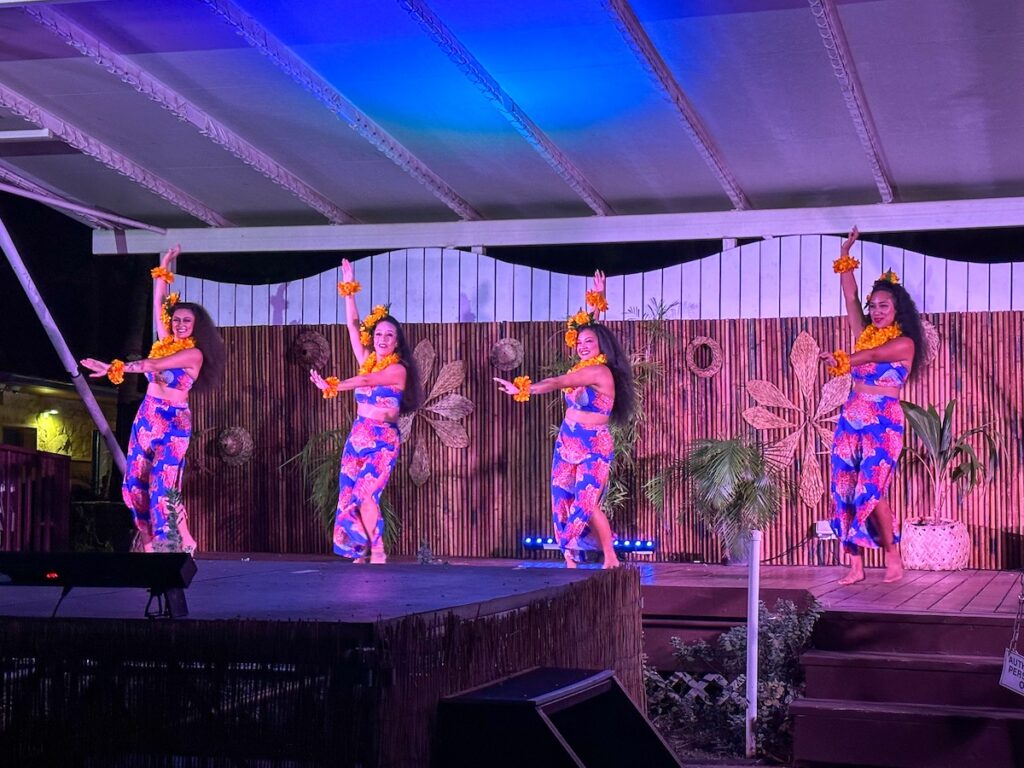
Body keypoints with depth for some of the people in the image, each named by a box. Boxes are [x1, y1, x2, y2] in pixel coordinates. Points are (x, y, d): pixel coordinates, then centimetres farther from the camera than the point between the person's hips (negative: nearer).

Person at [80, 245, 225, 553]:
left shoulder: (194, 354, -11)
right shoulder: (166, 342, 8)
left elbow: (152, 365, -21)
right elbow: (158, 305, 11)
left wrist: (114, 368, -26)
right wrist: (164, 268, 8)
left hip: (172, 423, -7)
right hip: (146, 418, 7)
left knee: (163, 485, -12)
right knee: (136, 483, 4)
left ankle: (185, 542, 1)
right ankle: (149, 544, 15)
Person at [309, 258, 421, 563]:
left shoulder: (398, 369, -8)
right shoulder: (367, 361, 10)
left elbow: (366, 381, -21)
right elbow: (353, 326, 9)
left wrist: (331, 386, -30)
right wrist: (349, 289, 5)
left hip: (383, 440, -6)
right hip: (358, 435, 6)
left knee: (365, 493, -17)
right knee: (350, 494, 1)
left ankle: (378, 554, -11)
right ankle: (363, 552, 8)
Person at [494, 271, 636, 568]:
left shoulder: (599, 371, -16)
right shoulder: (586, 368, 8)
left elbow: (558, 383, -24)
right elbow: (589, 329, 22)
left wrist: (522, 389, -27)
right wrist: (597, 301, 25)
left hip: (593, 448, -9)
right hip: (568, 445, 9)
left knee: (586, 503, -13)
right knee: (564, 500, 2)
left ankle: (611, 560, -2)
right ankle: (571, 561, 5)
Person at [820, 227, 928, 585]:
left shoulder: (904, 343, -4)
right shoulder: (865, 334, 13)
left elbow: (872, 355, -22)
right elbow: (850, 298, 12)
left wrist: (843, 360, -39)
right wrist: (845, 256, 11)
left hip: (883, 424, -6)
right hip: (851, 420, 6)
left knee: (870, 491, -13)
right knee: (845, 491, 0)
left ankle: (893, 556, 4)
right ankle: (855, 566, 2)